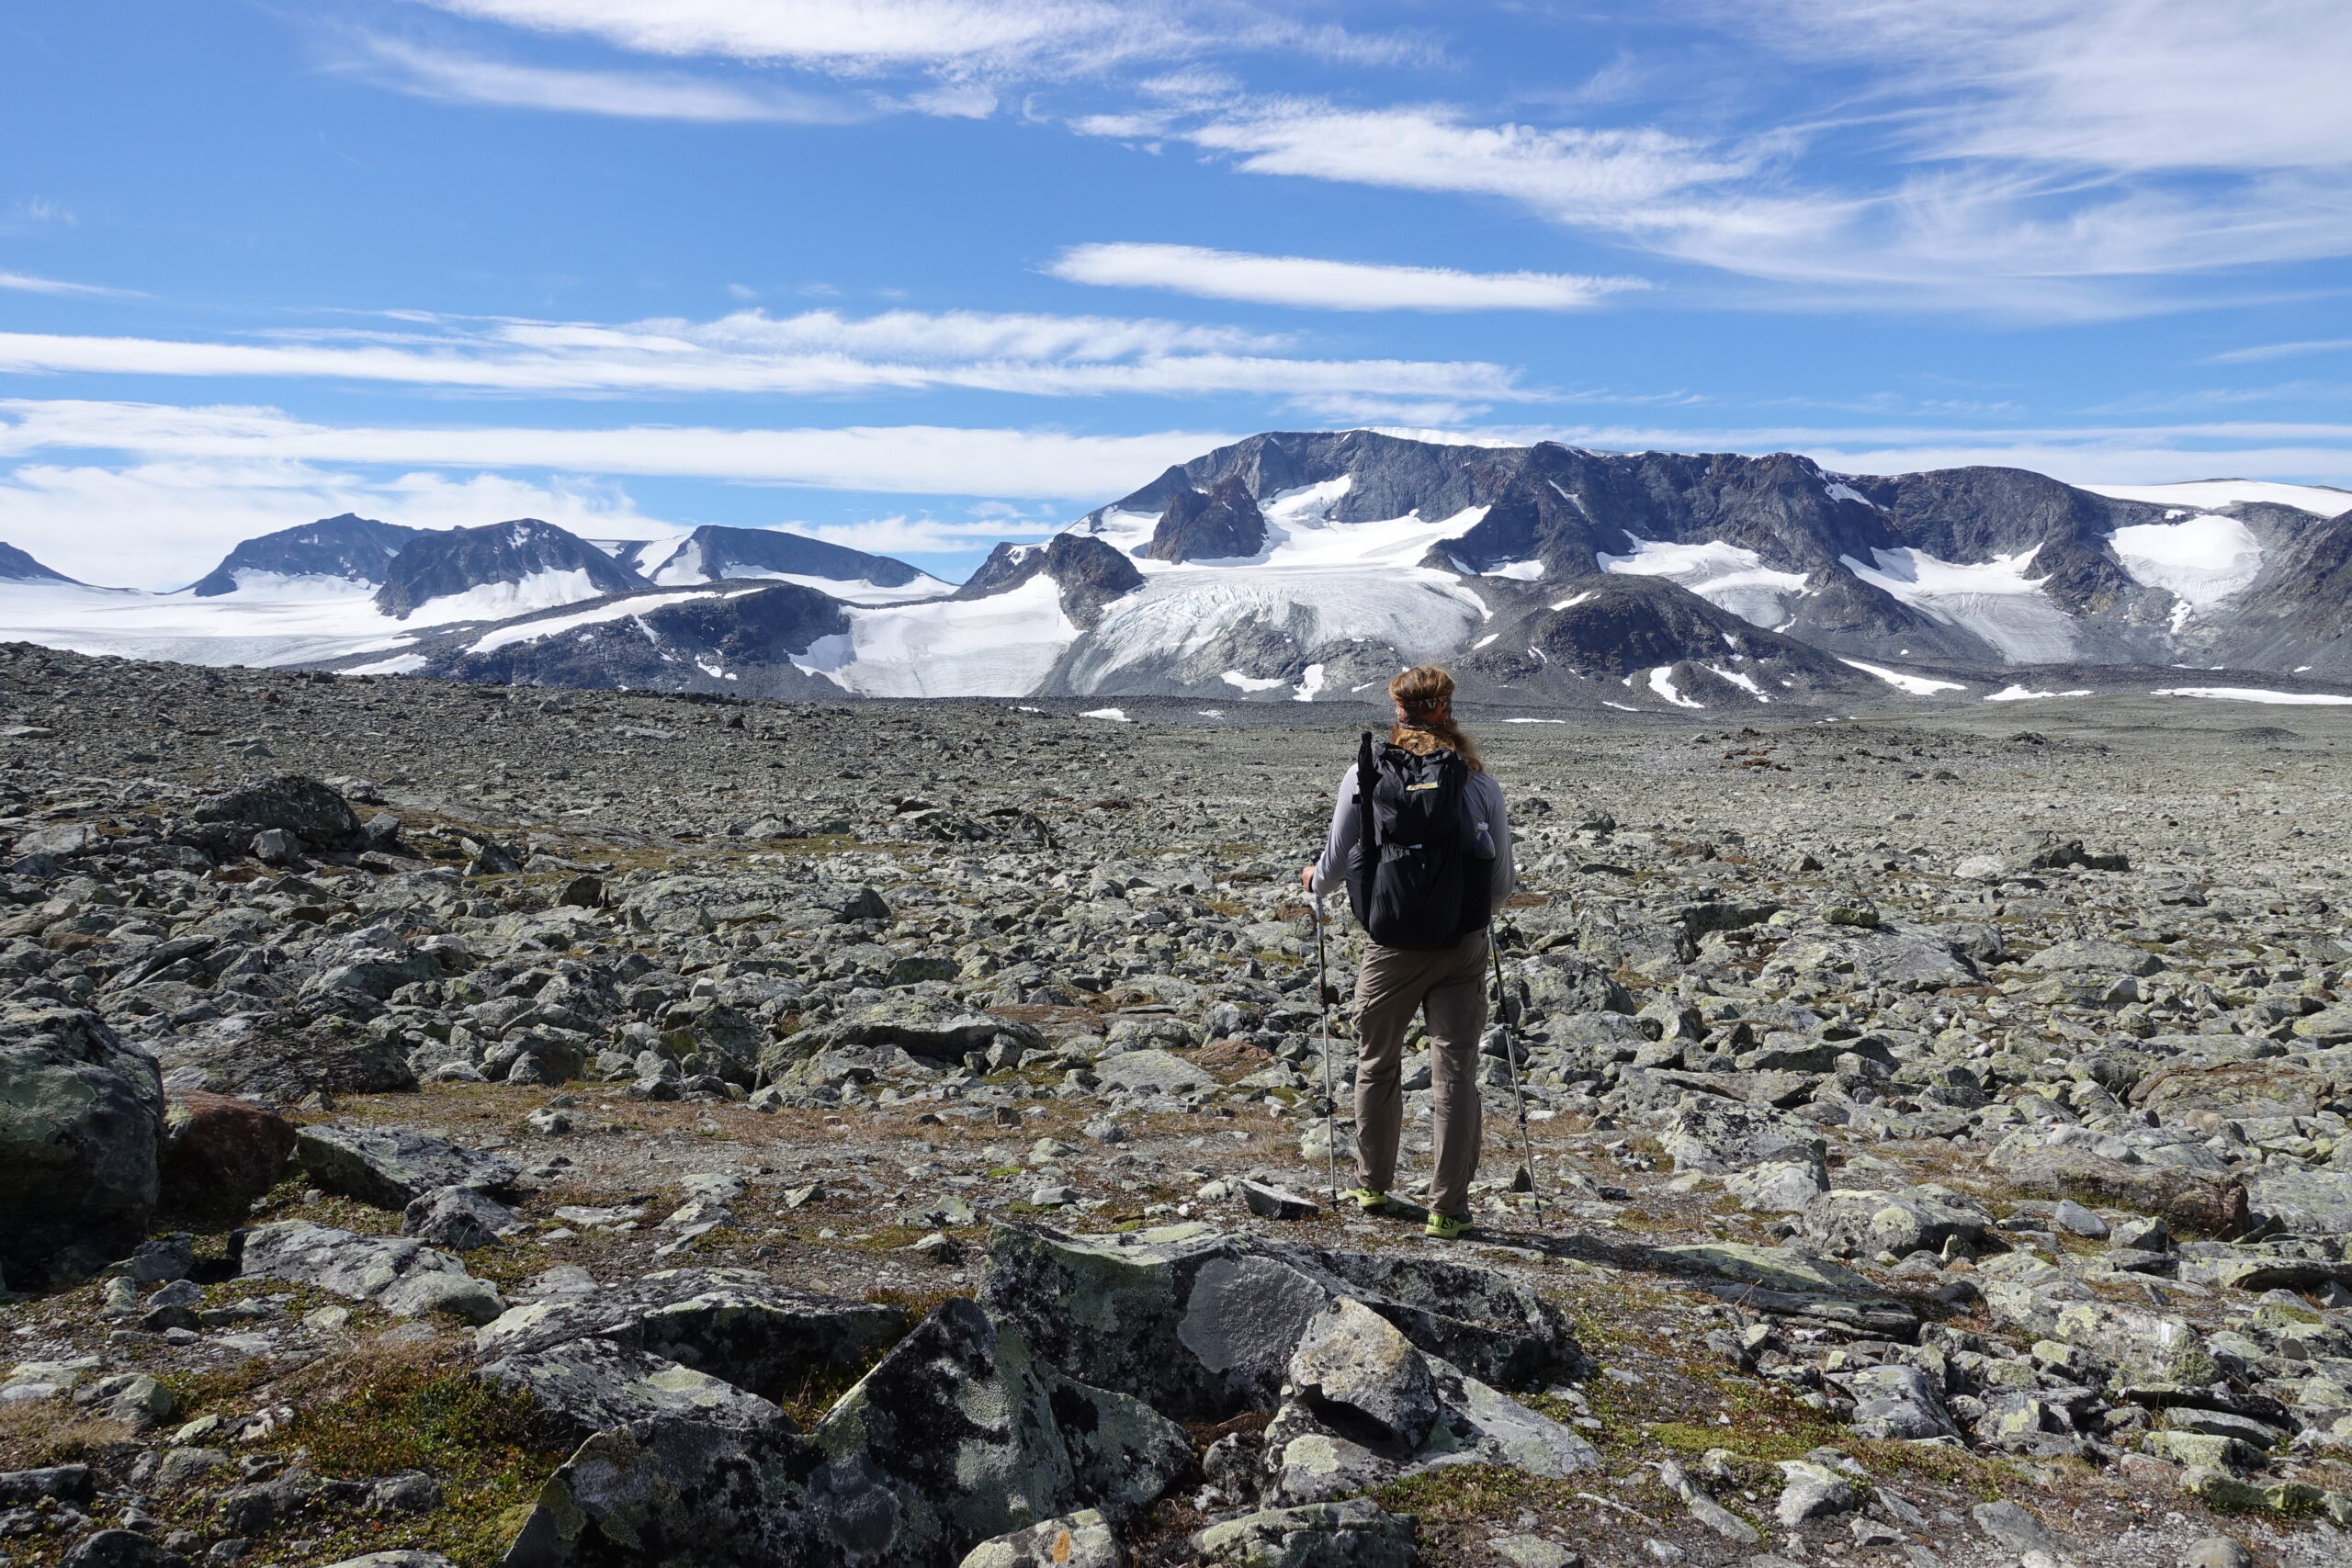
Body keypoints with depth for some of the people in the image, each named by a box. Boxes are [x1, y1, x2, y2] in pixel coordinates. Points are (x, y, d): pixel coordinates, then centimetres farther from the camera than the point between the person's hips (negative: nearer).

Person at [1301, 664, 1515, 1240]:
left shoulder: (1364, 772, -3)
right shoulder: (1479, 781, -2)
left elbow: (1335, 863, 1)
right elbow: (1503, 880, 3)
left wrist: (1314, 879, 24)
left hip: (1389, 946, 0)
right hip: (1462, 948, 0)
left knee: (1377, 1067, 18)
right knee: (1456, 1074, 6)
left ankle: (1373, 1187, 31)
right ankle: (1448, 1208, 10)